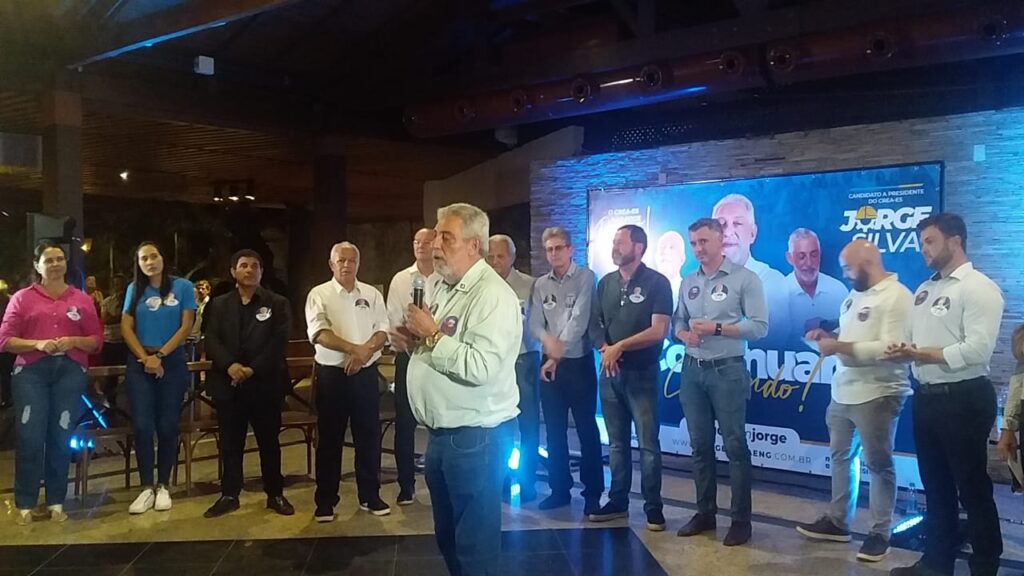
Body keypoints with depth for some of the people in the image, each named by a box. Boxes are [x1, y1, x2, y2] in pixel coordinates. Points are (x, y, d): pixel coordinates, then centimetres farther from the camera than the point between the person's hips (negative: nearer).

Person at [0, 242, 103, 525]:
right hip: (31, 370, -1)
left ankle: (56, 501, 14)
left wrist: (74, 341, -10)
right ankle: (24, 503, 7)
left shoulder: (82, 300, 10)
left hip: (70, 371, 1)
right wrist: (37, 343, -14)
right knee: (29, 436, -4)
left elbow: (97, 340, 9)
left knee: (61, 437, 5)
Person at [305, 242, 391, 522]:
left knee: (368, 436, 9)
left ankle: (370, 496, 20)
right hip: (331, 375, -3)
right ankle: (326, 500, 14)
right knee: (329, 439, 4)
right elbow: (319, 333, -14)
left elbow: (383, 331, 2)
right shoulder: (319, 294, -1)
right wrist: (355, 349, -24)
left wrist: (365, 352, -16)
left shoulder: (372, 294, 8)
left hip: (366, 374, 3)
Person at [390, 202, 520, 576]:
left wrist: (432, 334, -22)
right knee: (447, 535, 22)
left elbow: (480, 367, -30)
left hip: (476, 436, -9)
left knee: (475, 545, 3)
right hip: (442, 432, 9)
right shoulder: (445, 288, 12)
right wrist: (412, 341, 3)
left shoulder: (492, 295, -18)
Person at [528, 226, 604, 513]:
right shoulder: (540, 284, 9)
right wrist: (548, 340, -20)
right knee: (554, 430, 9)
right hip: (549, 363, 5)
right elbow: (534, 323, 2)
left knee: (587, 429, 0)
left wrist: (558, 353, -13)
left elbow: (579, 320, -13)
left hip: (579, 362, -4)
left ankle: (592, 492, 8)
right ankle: (559, 489, 20)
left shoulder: (585, 277, -5)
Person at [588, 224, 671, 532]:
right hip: (609, 372, 5)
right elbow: (595, 323, 11)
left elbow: (658, 331, -13)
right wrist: (604, 349, -9)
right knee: (616, 442, 11)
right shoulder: (605, 283, 10)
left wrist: (619, 347, -14)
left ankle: (653, 507, 7)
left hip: (642, 373, -5)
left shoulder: (656, 283, -6)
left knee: (648, 443, -1)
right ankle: (618, 502, 20)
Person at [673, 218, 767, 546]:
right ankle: (705, 513, 23)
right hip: (692, 371, 5)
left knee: (735, 446, 0)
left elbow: (759, 326, -10)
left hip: (727, 371, -5)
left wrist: (716, 328, -18)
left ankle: (741, 520, 10)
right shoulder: (688, 282, 11)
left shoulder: (744, 278, -6)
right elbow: (677, 321, 14)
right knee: (700, 445, 11)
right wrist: (684, 333, -9)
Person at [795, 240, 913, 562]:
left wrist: (838, 347, -23)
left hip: (877, 395, -9)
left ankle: (880, 533, 15)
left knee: (878, 464, 3)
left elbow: (891, 349, -24)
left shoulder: (898, 297, -15)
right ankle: (837, 522, 28)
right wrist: (828, 338, 3)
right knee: (840, 457, 16)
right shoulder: (855, 295, 13)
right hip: (842, 393, 9)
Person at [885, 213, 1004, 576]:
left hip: (964, 399, -8)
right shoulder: (925, 290, 15)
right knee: (936, 485, 17)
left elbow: (977, 349, -22)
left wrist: (920, 353, -18)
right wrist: (903, 351, -8)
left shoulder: (978, 288, -11)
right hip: (927, 397, 8)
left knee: (973, 488, 3)